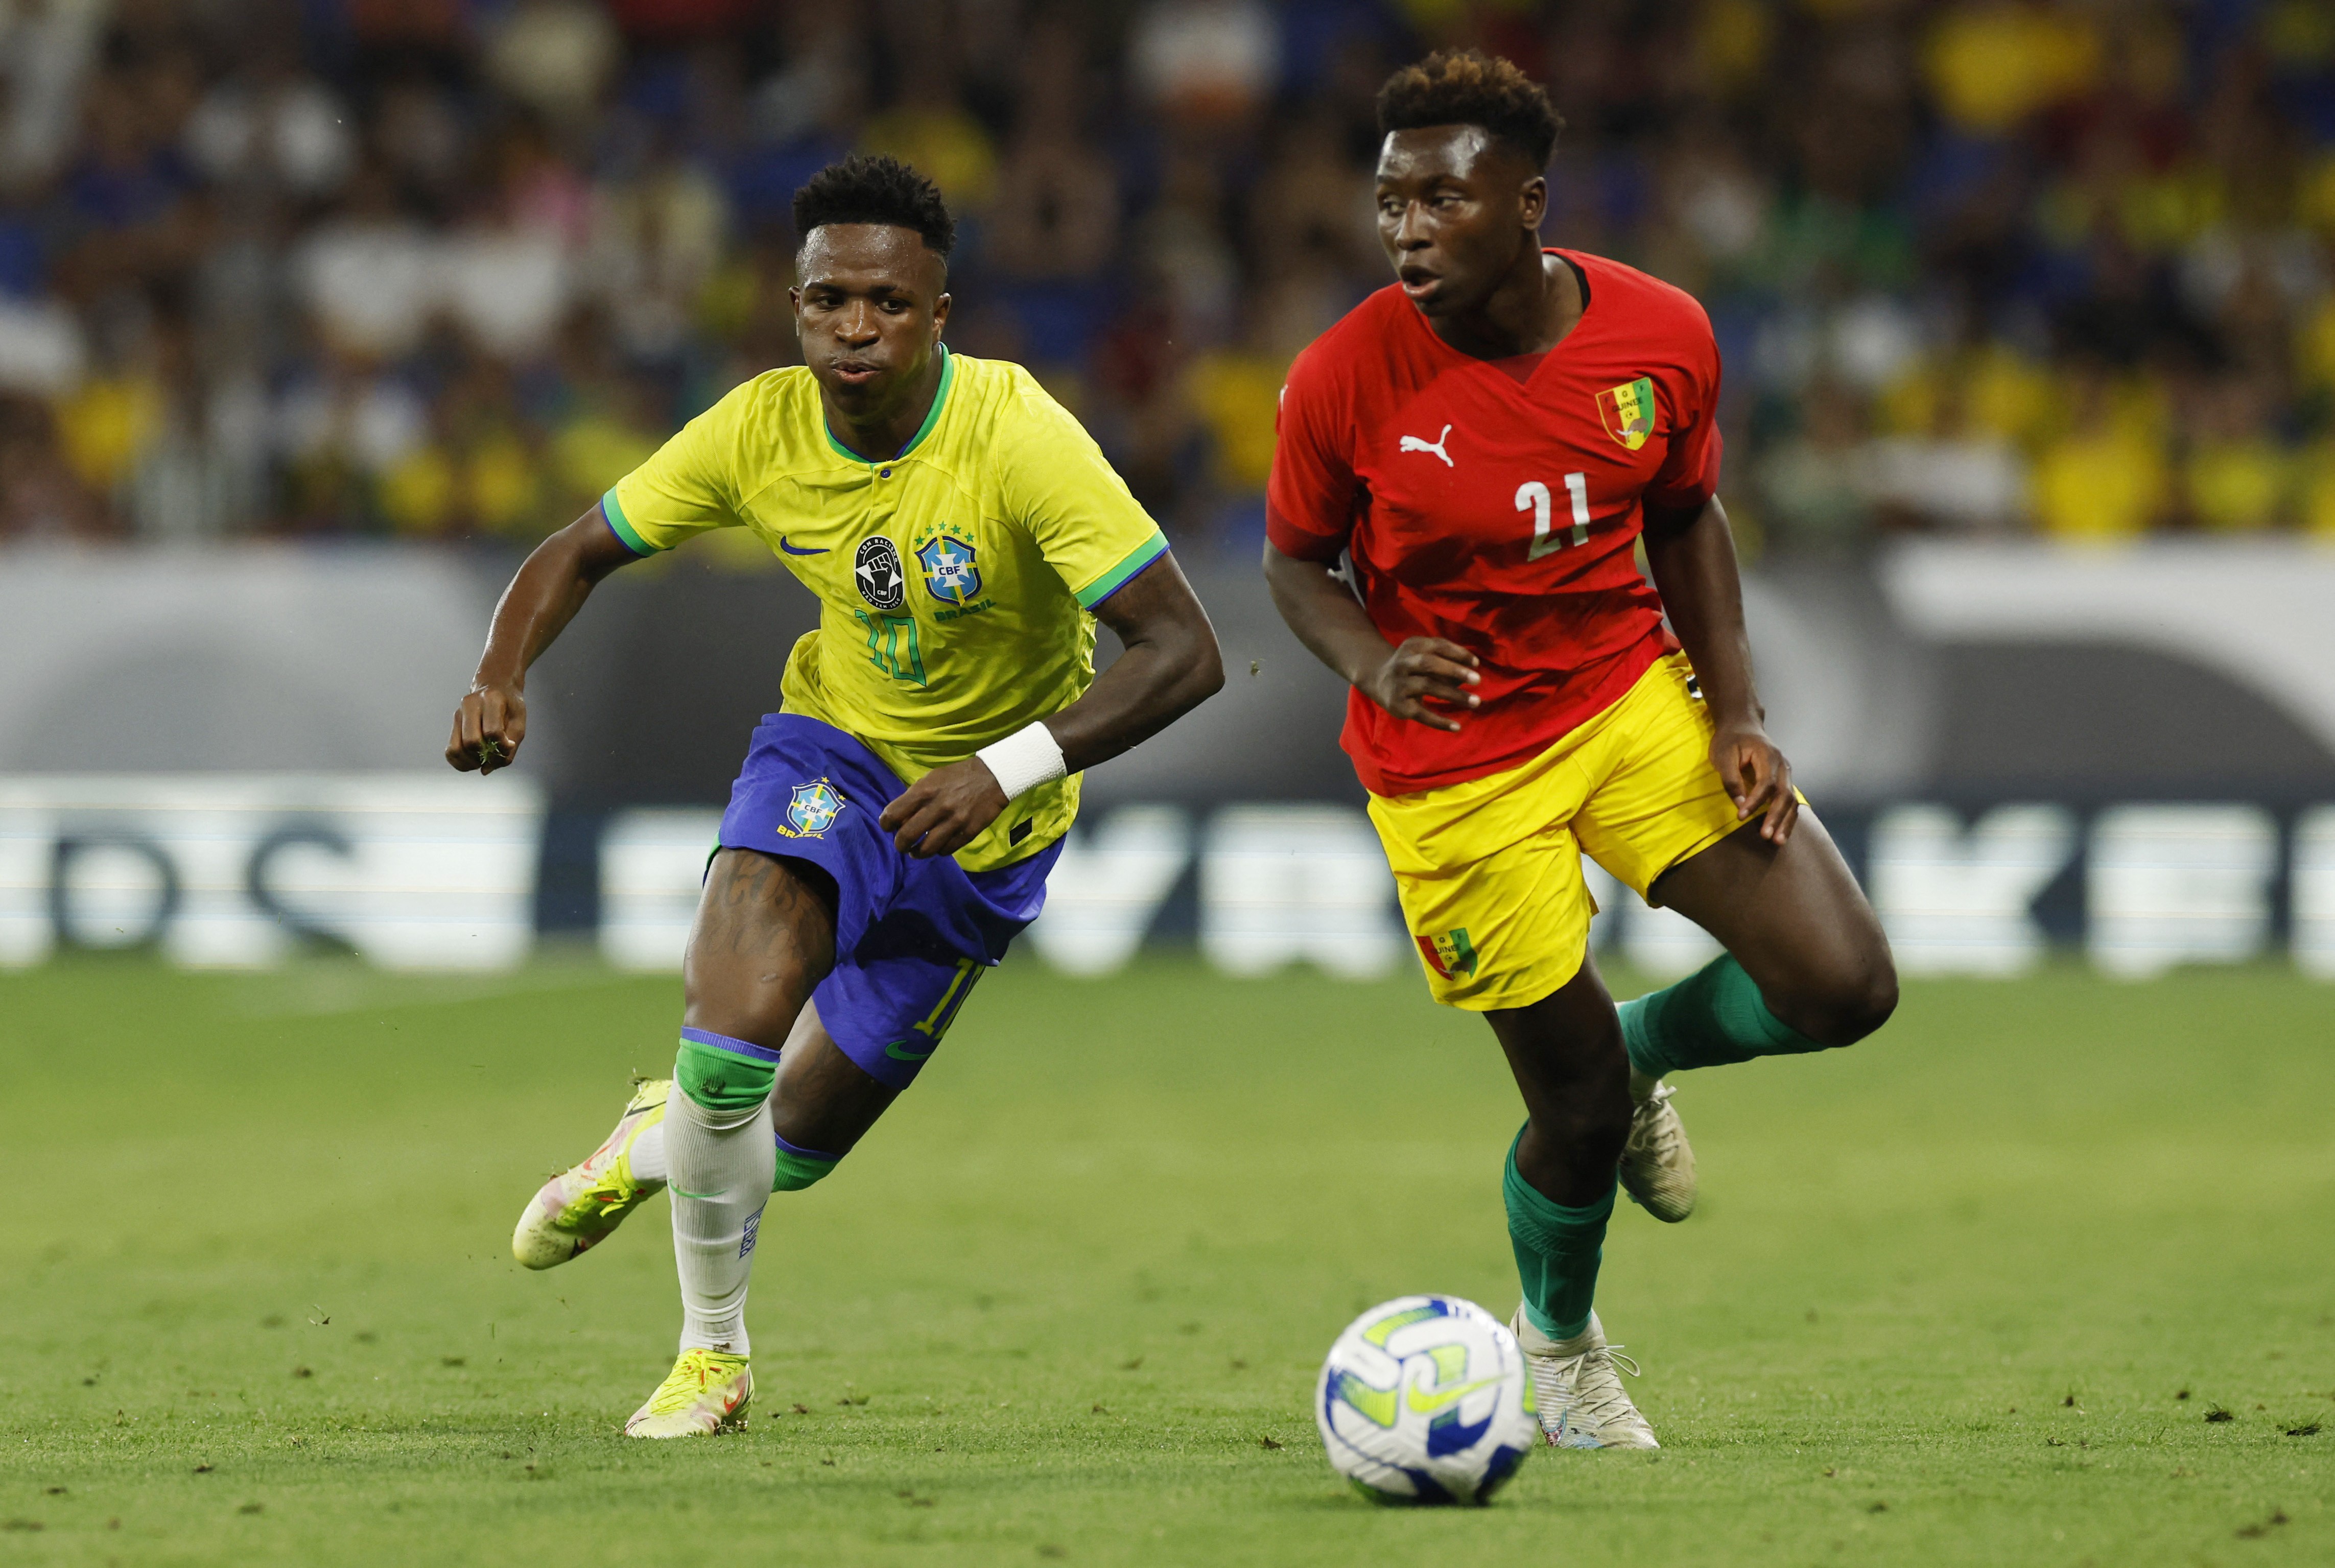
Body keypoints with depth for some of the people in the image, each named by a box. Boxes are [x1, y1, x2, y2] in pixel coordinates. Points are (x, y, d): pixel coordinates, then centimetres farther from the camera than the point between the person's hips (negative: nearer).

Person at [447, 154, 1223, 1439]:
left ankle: (666, 1134, 45)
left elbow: (1184, 650, -32)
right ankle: (712, 1357, -3)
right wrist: (502, 680, -22)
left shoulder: (1019, 438, -29)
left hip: (983, 815, -1)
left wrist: (1008, 770, -43)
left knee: (792, 1146, 6)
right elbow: (579, 554, -1)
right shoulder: (762, 430, -16)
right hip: (830, 754, 1)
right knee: (738, 1017, -27)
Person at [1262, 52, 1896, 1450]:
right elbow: (1296, 561, -3)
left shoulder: (1662, 337, -11)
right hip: (1456, 762, -3)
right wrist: (1374, 663, -24)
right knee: (1580, 1111, 0)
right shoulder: (1344, 381, -19)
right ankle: (1559, 1338, 34)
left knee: (1846, 988, -10)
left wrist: (1737, 713, -2)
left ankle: (1646, 1051, 24)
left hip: (1634, 693, 3)